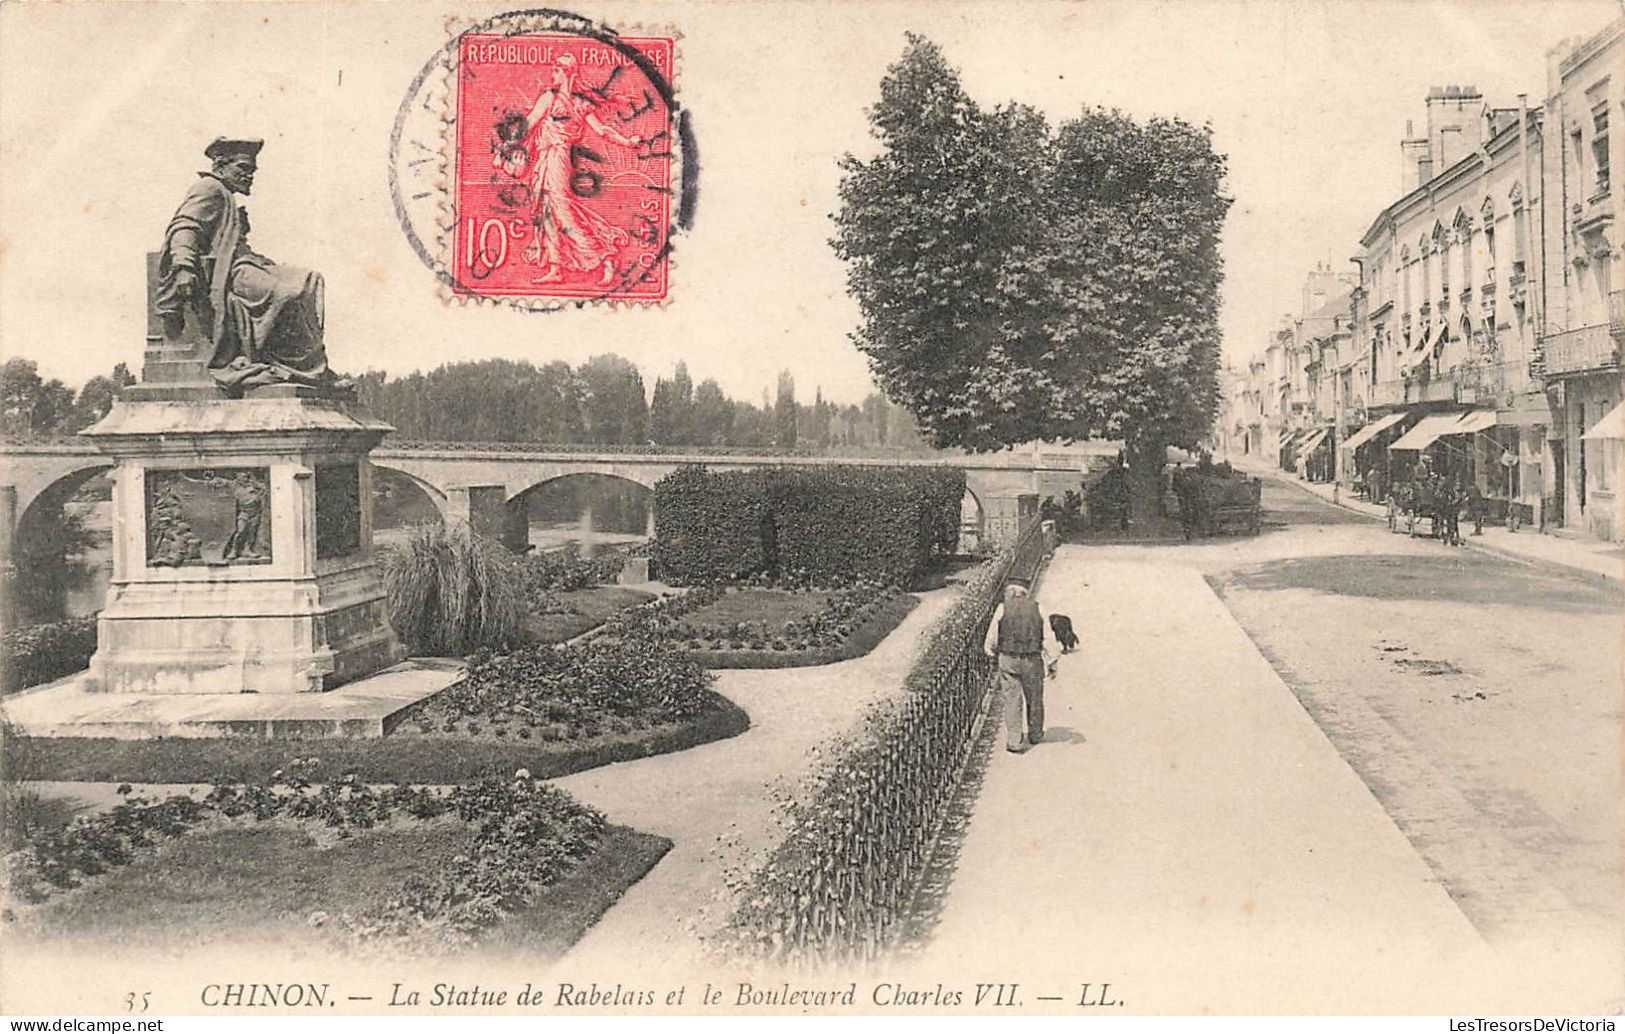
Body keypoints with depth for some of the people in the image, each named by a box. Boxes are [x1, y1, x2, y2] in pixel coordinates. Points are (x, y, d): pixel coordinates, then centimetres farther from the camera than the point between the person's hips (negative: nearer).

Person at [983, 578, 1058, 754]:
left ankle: (1014, 741, -3)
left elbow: (990, 641, 1)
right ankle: (1035, 734, 34)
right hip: (1032, 660, 1)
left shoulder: (1003, 608, 0)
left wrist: (992, 652, 22)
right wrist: (1051, 664, 5)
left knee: (1012, 700, 3)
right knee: (1034, 698, 17)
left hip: (1008, 660, -1)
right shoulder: (1037, 608, 4)